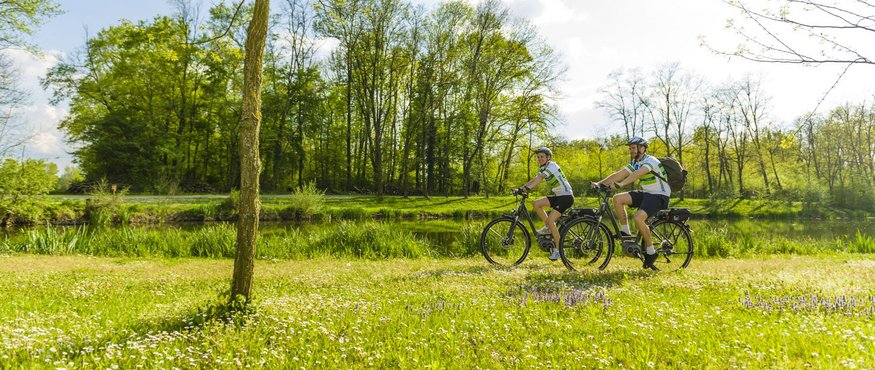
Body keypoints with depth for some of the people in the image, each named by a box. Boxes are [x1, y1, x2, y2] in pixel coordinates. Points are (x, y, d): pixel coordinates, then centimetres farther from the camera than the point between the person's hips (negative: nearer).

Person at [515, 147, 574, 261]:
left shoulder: (552, 165, -15)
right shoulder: (543, 169, 13)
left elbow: (539, 178, -29)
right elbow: (534, 180, 4)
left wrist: (527, 187, -41)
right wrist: (520, 188, -10)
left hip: (566, 197, -9)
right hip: (558, 196, 9)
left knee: (550, 220, -19)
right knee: (536, 203, -6)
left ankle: (558, 249, -7)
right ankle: (548, 228, 7)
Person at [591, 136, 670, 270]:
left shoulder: (650, 161, -18)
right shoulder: (634, 163, 9)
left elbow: (637, 174, -37)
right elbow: (619, 174, 0)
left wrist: (621, 184, -52)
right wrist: (599, 183, -12)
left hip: (659, 196, -8)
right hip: (645, 193, 8)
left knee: (638, 218, -30)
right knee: (617, 199, -11)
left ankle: (651, 251, -11)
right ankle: (625, 233, -3)